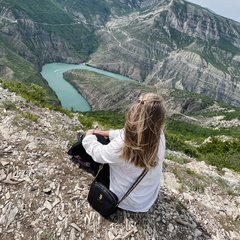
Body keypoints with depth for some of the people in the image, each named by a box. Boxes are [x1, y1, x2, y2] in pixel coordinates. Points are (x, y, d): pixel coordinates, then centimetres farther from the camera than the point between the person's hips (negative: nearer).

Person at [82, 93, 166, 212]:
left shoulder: (122, 146, -37)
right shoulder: (159, 135, -22)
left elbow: (97, 152, -16)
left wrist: (89, 136, 3)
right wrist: (105, 132, 4)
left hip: (127, 201, -4)